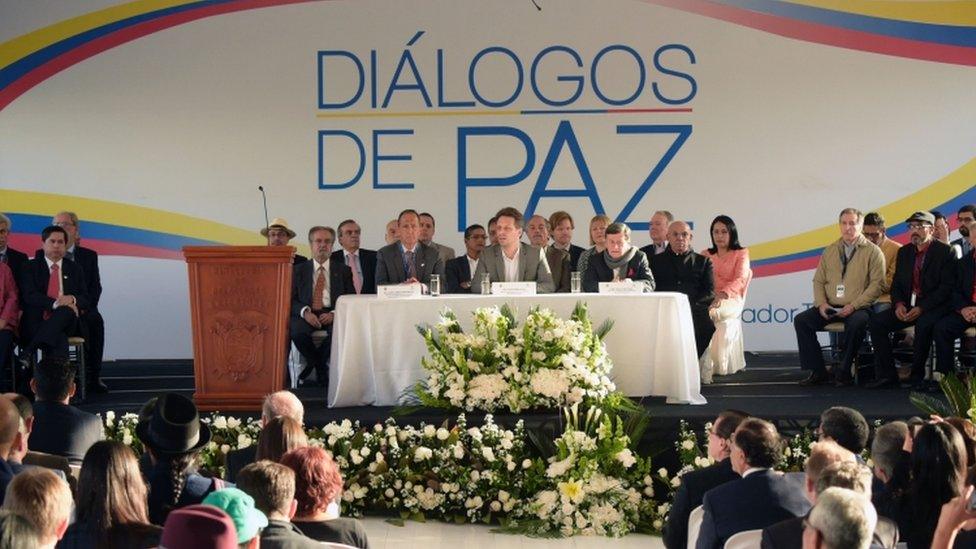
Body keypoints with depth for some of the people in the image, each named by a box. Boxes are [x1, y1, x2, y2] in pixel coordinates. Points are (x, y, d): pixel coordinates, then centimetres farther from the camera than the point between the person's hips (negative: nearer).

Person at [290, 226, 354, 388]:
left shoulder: (343, 270, 15)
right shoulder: (300, 270, 15)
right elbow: (292, 299, 7)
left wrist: (334, 314, -12)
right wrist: (305, 312, -14)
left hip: (333, 315, 0)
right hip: (307, 315, 0)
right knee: (296, 330, -34)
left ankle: (313, 363, -8)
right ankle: (321, 369, -8)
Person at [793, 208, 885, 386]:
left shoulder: (873, 252, 1)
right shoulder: (830, 251, 16)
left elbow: (877, 284, -7)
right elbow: (818, 281, 17)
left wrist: (853, 306, -16)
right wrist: (821, 303, -4)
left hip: (857, 308, -5)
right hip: (830, 308, 5)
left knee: (857, 323, -37)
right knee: (801, 320, -15)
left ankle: (844, 372, -21)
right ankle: (817, 371, -12)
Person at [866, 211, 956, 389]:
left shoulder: (945, 251, -5)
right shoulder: (904, 252, 15)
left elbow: (947, 287, -12)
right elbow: (896, 284, 15)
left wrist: (921, 308, -21)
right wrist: (898, 304, -7)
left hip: (933, 307, -6)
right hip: (907, 306, 6)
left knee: (924, 324, -37)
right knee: (876, 322, -14)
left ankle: (917, 376, -21)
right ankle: (887, 374, -10)